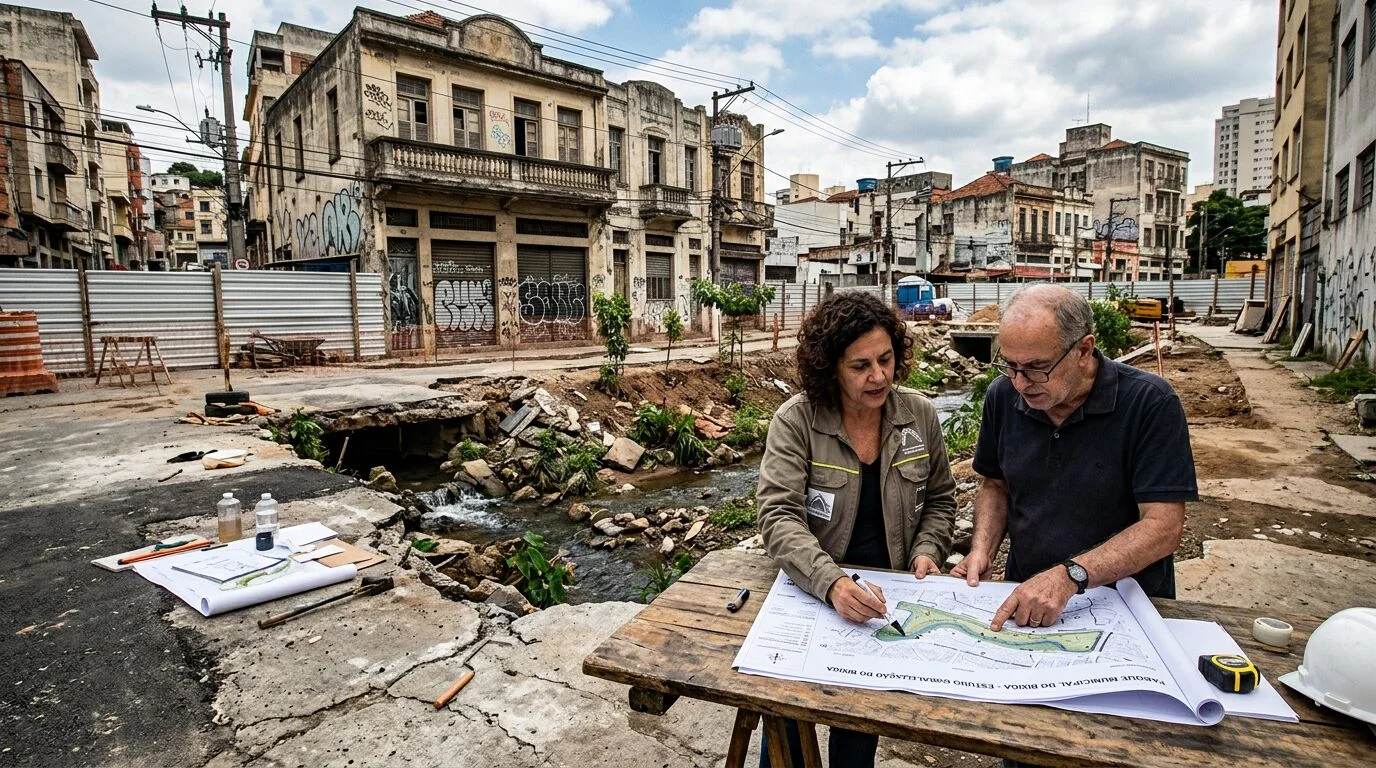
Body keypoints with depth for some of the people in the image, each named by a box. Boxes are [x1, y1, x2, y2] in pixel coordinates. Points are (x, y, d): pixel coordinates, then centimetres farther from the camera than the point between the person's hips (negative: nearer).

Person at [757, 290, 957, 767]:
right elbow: (779, 516, -22)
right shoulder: (796, 421, -15)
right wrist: (831, 583, -36)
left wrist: (927, 551, -8)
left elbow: (939, 500, 9)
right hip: (811, 592, -2)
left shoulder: (920, 415, -4)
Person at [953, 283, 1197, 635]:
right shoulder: (1003, 395, -1)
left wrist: (1070, 575, -28)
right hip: (1023, 604, 1)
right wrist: (982, 549, -5)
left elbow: (1164, 527, -17)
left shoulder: (1149, 403, -13)